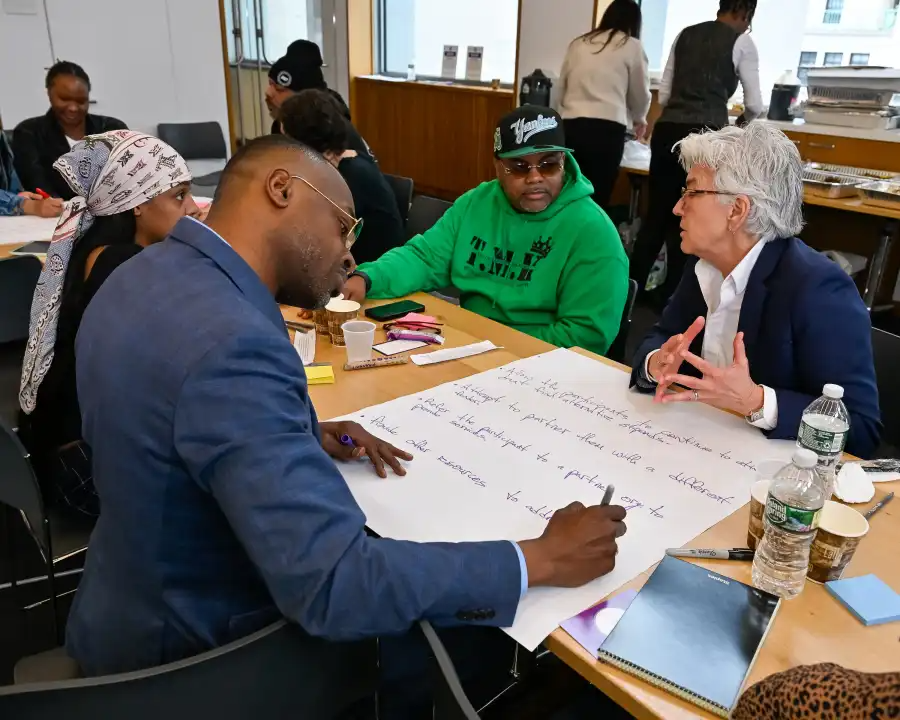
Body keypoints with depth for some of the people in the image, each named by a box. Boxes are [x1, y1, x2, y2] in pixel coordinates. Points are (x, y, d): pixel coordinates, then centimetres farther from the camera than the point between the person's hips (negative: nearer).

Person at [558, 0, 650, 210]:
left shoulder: (578, 43, 17)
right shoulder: (631, 46, 8)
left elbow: (562, 88, 19)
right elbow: (640, 94, 16)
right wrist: (639, 119, 36)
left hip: (570, 126, 4)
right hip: (606, 128, -4)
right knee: (597, 199, 0)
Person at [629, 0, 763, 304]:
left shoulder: (685, 35, 17)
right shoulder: (742, 42, 4)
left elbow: (664, 94, 14)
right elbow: (754, 105, 6)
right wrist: (743, 121, 27)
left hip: (666, 130, 4)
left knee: (657, 213, 11)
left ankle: (632, 286, 14)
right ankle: (671, 294, 14)